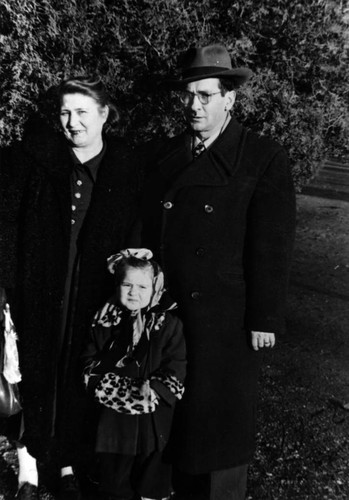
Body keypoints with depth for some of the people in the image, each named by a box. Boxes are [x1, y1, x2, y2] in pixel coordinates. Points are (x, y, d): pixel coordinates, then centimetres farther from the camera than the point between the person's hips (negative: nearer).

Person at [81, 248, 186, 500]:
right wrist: (99, 383, -8)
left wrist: (155, 388, -22)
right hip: (113, 413, 3)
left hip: (152, 416, -2)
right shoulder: (105, 321, 4)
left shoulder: (168, 323, -6)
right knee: (113, 470, 15)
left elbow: (175, 367, -9)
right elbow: (90, 357, 8)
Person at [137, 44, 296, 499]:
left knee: (222, 418, 10)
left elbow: (273, 247, -10)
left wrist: (265, 319, -10)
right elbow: (147, 232, 9)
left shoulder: (265, 160, -7)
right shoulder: (163, 156, 7)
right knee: (173, 415, 15)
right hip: (165, 310, 5)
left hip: (227, 317, -4)